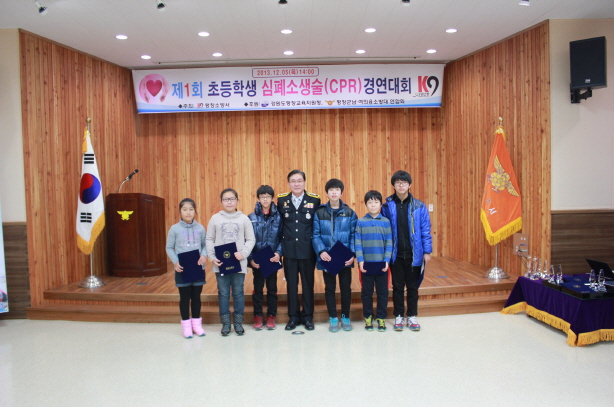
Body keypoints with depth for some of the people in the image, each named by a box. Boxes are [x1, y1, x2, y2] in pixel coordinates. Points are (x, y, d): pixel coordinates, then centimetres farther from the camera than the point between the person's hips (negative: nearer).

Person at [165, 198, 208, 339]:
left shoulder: (200, 228, -1)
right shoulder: (174, 229, -5)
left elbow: (205, 245, 5)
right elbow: (169, 248, 0)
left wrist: (204, 255, -14)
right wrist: (175, 262, -14)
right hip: (182, 269, -1)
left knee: (196, 296, 12)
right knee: (185, 297, 7)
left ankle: (196, 323, 26)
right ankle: (186, 325, 21)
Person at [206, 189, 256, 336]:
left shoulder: (243, 219, 1)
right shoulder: (215, 218, 3)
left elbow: (250, 239, 1)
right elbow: (209, 240, 4)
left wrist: (243, 253, -13)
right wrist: (212, 257, -7)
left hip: (238, 263, 0)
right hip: (220, 264, 1)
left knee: (238, 293, 7)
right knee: (223, 293, 7)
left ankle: (238, 322, 20)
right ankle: (225, 323, 19)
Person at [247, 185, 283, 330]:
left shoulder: (278, 217, -2)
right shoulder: (251, 218, -3)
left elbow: (282, 238, 0)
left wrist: (278, 253, -15)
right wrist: (250, 258, -10)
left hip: (272, 260, 0)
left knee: (272, 288, 9)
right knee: (258, 288, 9)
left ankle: (271, 316, 21)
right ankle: (258, 316, 20)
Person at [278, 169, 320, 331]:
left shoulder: (314, 199, -4)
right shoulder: (281, 200, 1)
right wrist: (279, 247, 3)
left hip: (307, 250, -1)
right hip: (289, 250, 1)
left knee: (308, 284, 9)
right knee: (291, 284, 9)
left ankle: (308, 317, 21)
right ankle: (293, 316, 21)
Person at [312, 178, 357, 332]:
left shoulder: (349, 213, 1)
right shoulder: (319, 213, -1)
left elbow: (353, 235, -1)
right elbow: (316, 235, -3)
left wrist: (352, 254, -11)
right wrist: (321, 251, -17)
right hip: (327, 258, 0)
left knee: (346, 287, 9)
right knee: (329, 288, 10)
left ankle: (345, 317, 26)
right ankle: (333, 318, 23)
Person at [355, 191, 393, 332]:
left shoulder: (386, 222, 1)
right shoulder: (361, 222, 0)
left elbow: (389, 243, 0)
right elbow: (358, 243, -2)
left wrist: (386, 260, -10)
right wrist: (360, 260, -11)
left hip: (381, 264, 1)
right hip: (366, 264, 0)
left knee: (382, 292, 8)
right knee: (366, 292, 9)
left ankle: (381, 318, 21)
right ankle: (368, 317, 23)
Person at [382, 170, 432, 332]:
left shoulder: (419, 206, -3)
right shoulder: (387, 206, -3)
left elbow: (425, 230, -1)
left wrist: (427, 251, -3)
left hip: (414, 254, 0)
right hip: (395, 254, 0)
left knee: (412, 286, 11)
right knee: (397, 286, 10)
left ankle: (412, 316, 25)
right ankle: (399, 316, 24)